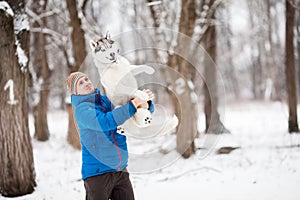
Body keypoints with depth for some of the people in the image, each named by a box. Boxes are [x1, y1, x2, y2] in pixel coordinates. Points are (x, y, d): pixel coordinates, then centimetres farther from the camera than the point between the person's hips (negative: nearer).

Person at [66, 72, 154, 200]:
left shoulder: (108, 101, 8)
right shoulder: (81, 109, -9)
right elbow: (104, 122, -28)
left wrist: (146, 102, -13)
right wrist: (133, 104, -29)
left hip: (120, 171, 5)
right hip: (97, 174, -5)